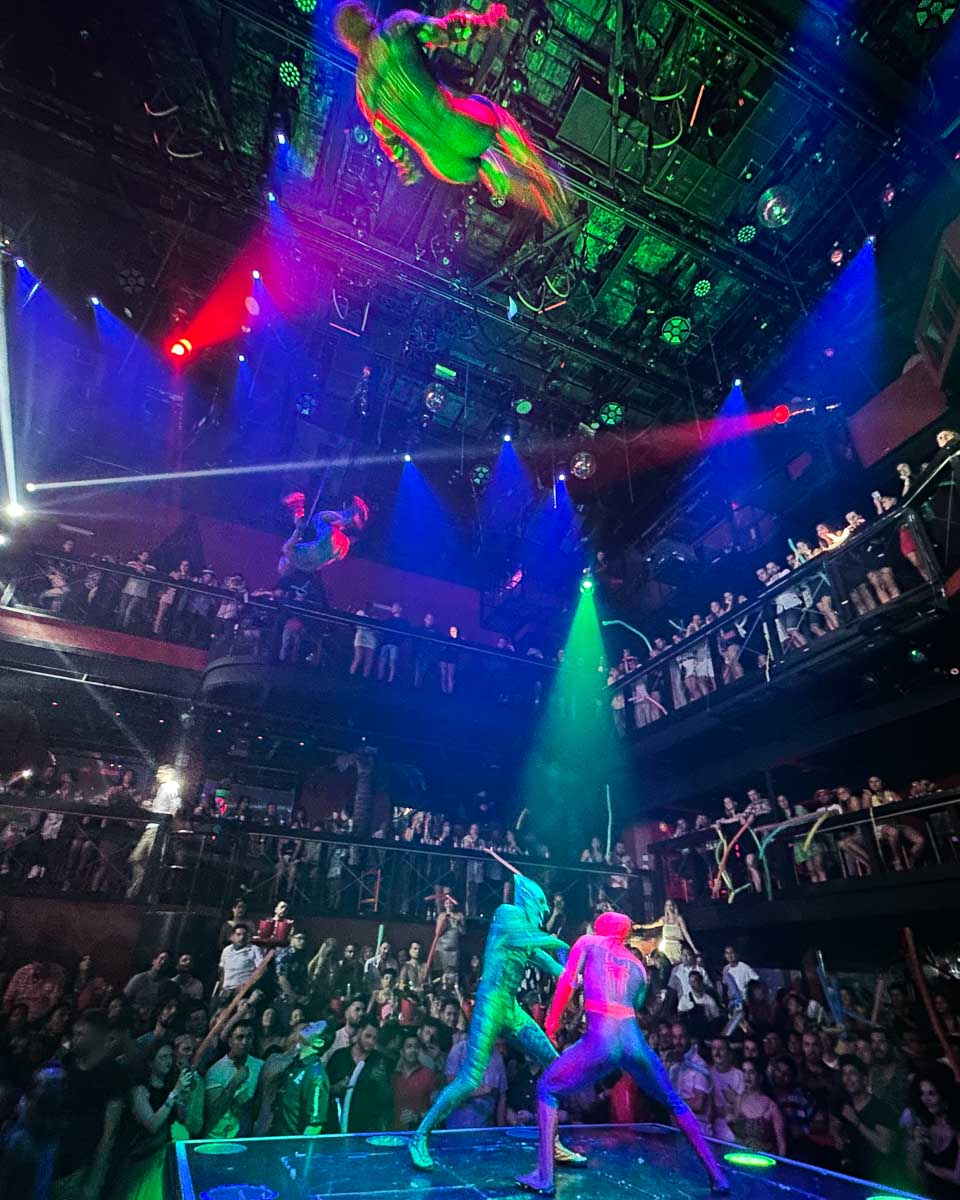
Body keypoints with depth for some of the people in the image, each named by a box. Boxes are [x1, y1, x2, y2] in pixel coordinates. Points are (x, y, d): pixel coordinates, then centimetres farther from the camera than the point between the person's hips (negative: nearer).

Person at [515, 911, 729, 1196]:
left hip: (601, 1040, -4)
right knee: (675, 1103, 30)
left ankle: (544, 1177, 9)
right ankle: (717, 1177, 28)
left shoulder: (588, 942, 15)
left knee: (546, 1089, 17)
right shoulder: (638, 965, 25)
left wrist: (552, 1018, 12)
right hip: (634, 1041, 4)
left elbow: (567, 982, 2)